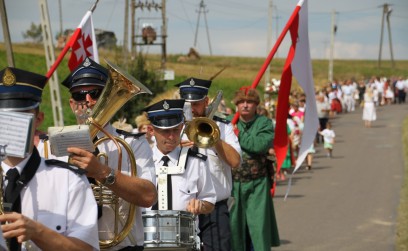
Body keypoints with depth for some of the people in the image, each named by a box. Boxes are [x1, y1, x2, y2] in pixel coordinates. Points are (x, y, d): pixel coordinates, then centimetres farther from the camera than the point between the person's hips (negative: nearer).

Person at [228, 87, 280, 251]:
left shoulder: (264, 123, 0)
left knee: (259, 224, -3)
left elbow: (260, 144, -18)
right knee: (233, 225, 6)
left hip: (257, 184, -2)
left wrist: (238, 136, -10)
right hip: (233, 184, 2)